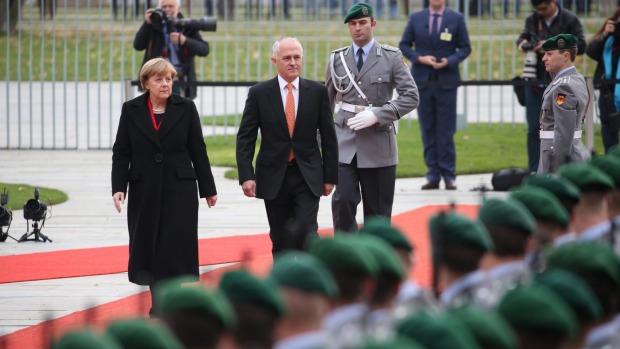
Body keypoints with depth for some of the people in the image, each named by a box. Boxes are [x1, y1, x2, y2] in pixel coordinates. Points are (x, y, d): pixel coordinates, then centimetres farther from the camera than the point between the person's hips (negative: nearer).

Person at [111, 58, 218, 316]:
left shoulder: (185, 108, 1)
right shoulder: (131, 110, 2)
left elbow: (198, 150, 4)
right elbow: (121, 153, 3)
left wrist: (208, 189, 6)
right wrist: (118, 187, -8)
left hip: (179, 190, -1)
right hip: (144, 192, 2)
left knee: (176, 249, -7)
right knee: (148, 247, 5)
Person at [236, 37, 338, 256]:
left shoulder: (317, 92, 2)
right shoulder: (259, 94, 0)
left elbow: (329, 137, 6)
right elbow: (245, 138, -1)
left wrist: (330, 176, 3)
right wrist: (246, 176, -11)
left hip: (308, 176, -1)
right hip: (274, 178, 1)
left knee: (305, 233, -15)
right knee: (281, 241, 7)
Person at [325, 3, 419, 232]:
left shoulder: (391, 57, 1)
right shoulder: (338, 59, 9)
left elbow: (411, 97, -5)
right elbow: (326, 101, 17)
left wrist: (376, 115, -16)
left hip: (378, 145, -1)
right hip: (345, 143, 1)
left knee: (377, 212, 5)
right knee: (343, 201, -14)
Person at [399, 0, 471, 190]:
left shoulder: (456, 19, 2)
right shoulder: (416, 18, 7)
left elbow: (465, 48, 4)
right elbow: (404, 45, 9)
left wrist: (450, 61, -14)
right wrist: (420, 58, -8)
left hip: (446, 80, -2)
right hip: (422, 80, 2)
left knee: (446, 130, -2)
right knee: (428, 130, 3)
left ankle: (448, 174, 2)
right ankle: (433, 175, 7)